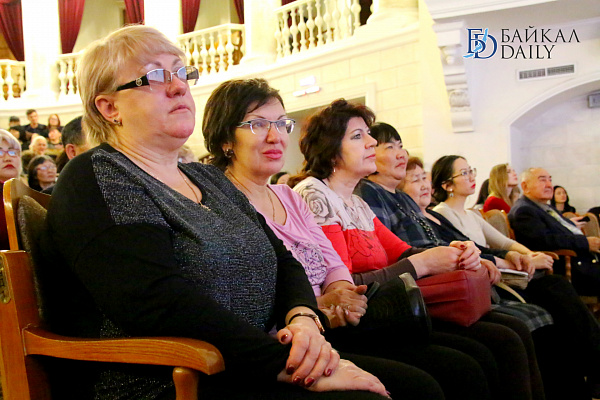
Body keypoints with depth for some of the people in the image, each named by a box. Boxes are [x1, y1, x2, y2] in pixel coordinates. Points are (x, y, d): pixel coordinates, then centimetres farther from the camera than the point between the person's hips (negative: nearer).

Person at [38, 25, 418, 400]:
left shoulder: (210, 178, 18)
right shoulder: (95, 179, -7)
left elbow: (283, 260, 13)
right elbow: (161, 302, -21)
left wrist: (304, 320, -10)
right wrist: (291, 364, -22)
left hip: (253, 366, 8)